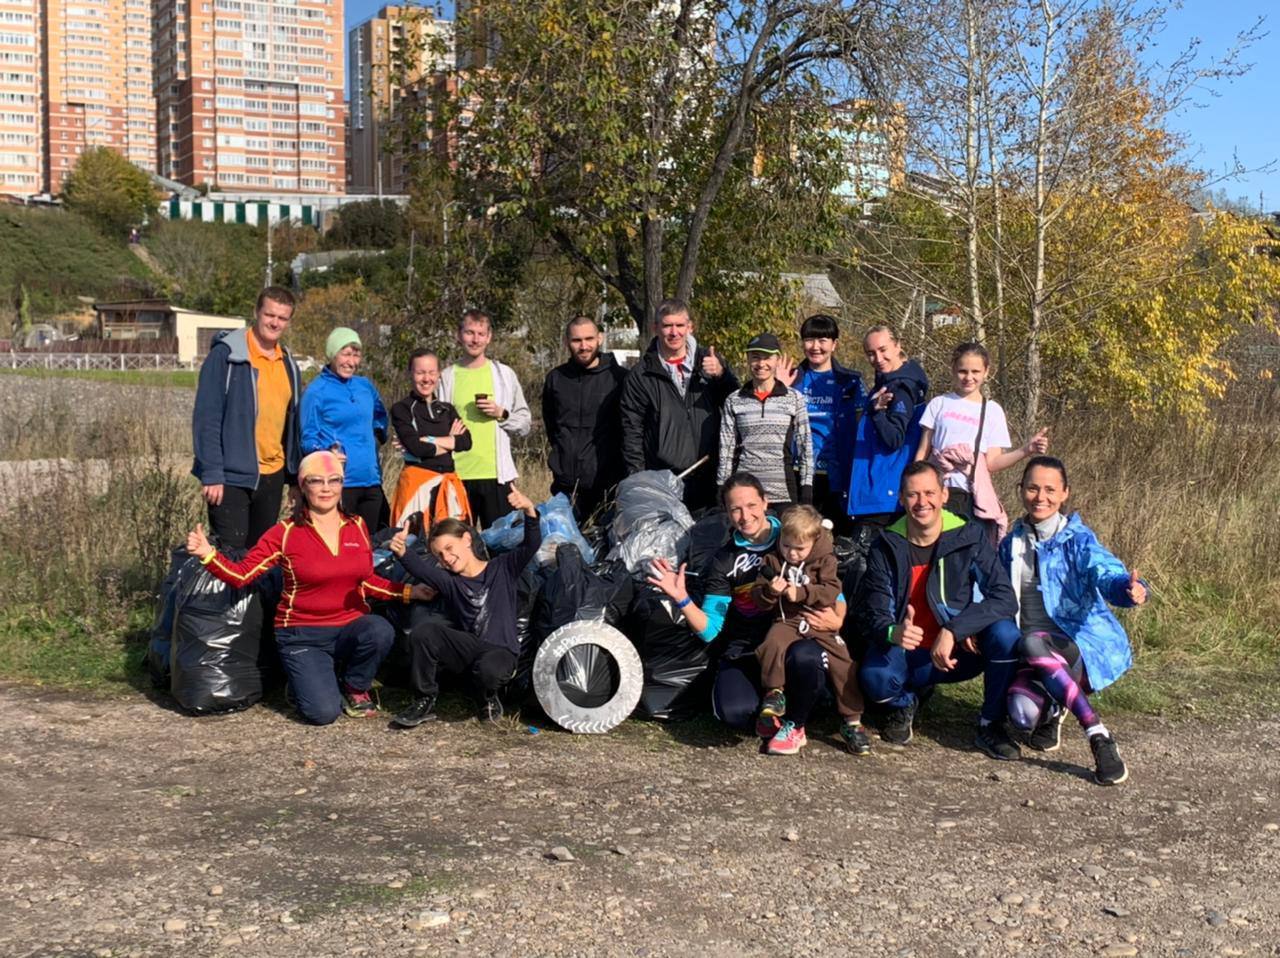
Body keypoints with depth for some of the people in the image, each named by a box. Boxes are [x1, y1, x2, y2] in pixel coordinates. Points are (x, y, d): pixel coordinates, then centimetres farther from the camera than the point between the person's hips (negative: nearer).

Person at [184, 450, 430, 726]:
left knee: (380, 630, -32)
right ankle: (304, 680, 17)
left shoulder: (357, 526, 5)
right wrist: (208, 554, -23)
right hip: (303, 636, -3)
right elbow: (241, 575, -8)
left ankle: (355, 688, 0)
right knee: (323, 712, -22)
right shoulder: (285, 533, -6)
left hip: (350, 627, 3)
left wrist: (409, 592, 2)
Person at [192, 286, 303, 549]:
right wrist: (211, 474, -18)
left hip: (273, 476, 6)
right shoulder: (226, 354, -9)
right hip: (231, 476, -6)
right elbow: (206, 418, -12)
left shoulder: (288, 364, 11)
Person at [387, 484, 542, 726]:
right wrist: (402, 552, -39)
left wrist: (530, 512, -32)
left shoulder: (503, 568, 2)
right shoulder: (449, 581, 4)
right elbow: (422, 570, -17)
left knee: (489, 669, -38)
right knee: (423, 631, -22)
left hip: (500, 650, -3)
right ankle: (424, 701, -8)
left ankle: (489, 698, 0)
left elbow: (531, 545, -12)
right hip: (466, 648, 3)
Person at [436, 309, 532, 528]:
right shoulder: (447, 377, 8)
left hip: (496, 474, -1)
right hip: (457, 474, 1)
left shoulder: (504, 374, 6)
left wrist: (501, 415, -9)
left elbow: (525, 423, 8)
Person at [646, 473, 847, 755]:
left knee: (804, 657, -37)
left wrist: (836, 620, -13)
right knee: (733, 710, -30)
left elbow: (834, 594, 9)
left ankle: (794, 725, -6)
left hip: (796, 639, 0)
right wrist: (682, 599, -16)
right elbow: (709, 629, 1)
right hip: (745, 654, 0)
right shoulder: (724, 562, 6)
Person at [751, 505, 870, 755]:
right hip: (788, 621, 0)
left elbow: (831, 592, -10)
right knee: (772, 644, -33)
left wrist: (800, 593, -21)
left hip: (820, 622, 0)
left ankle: (852, 720, 1)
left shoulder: (824, 560, 4)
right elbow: (758, 598, 6)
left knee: (843, 665, -14)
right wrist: (770, 591, -17)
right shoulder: (773, 560, 9)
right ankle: (774, 692, -11)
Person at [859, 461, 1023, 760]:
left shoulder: (968, 537, -10)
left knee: (1004, 633, -31)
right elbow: (878, 616, -7)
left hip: (963, 651, 0)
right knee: (874, 678, -32)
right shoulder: (886, 547, -6)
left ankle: (990, 726, -6)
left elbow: (1005, 598, -19)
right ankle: (905, 705, 9)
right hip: (910, 655, 0)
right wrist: (894, 632, -33)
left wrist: (953, 631, -30)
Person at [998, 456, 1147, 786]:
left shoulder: (1077, 539, 0)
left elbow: (1105, 573, -18)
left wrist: (1129, 589, -42)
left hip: (1084, 645, -3)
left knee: (1034, 643, -38)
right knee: (1023, 713, -31)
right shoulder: (1011, 543, 14)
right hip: (1034, 656, 3)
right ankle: (1051, 709, 7)